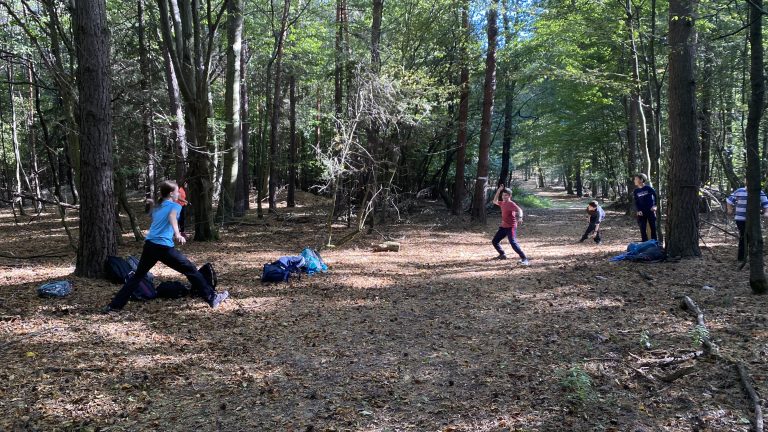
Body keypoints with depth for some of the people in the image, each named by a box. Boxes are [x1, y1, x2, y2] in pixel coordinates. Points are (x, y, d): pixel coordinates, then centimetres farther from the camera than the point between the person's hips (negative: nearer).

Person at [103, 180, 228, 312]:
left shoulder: (157, 207, 23)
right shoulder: (175, 206, 2)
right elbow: (172, 217, -21)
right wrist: (177, 234, -40)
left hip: (149, 245, 7)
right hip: (164, 247, -7)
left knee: (137, 276, 16)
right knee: (191, 270, 0)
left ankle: (114, 305, 14)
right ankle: (212, 298, 1)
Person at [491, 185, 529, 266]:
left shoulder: (511, 204, -14)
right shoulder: (502, 203, 11)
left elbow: (519, 210, -29)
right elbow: (495, 201, 28)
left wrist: (520, 217, -51)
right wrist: (498, 191, 17)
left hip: (511, 227, -9)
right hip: (503, 226, 9)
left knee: (513, 243, -23)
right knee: (495, 241, 16)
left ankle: (524, 258, -23)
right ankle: (502, 255, 35)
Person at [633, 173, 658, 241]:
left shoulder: (648, 188, -6)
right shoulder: (636, 191, 4)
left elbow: (656, 196, 4)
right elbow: (636, 203, 8)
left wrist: (654, 205, -3)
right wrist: (638, 210, -6)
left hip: (650, 211, -3)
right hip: (642, 213, 3)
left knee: (653, 228, 3)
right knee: (642, 229, 1)